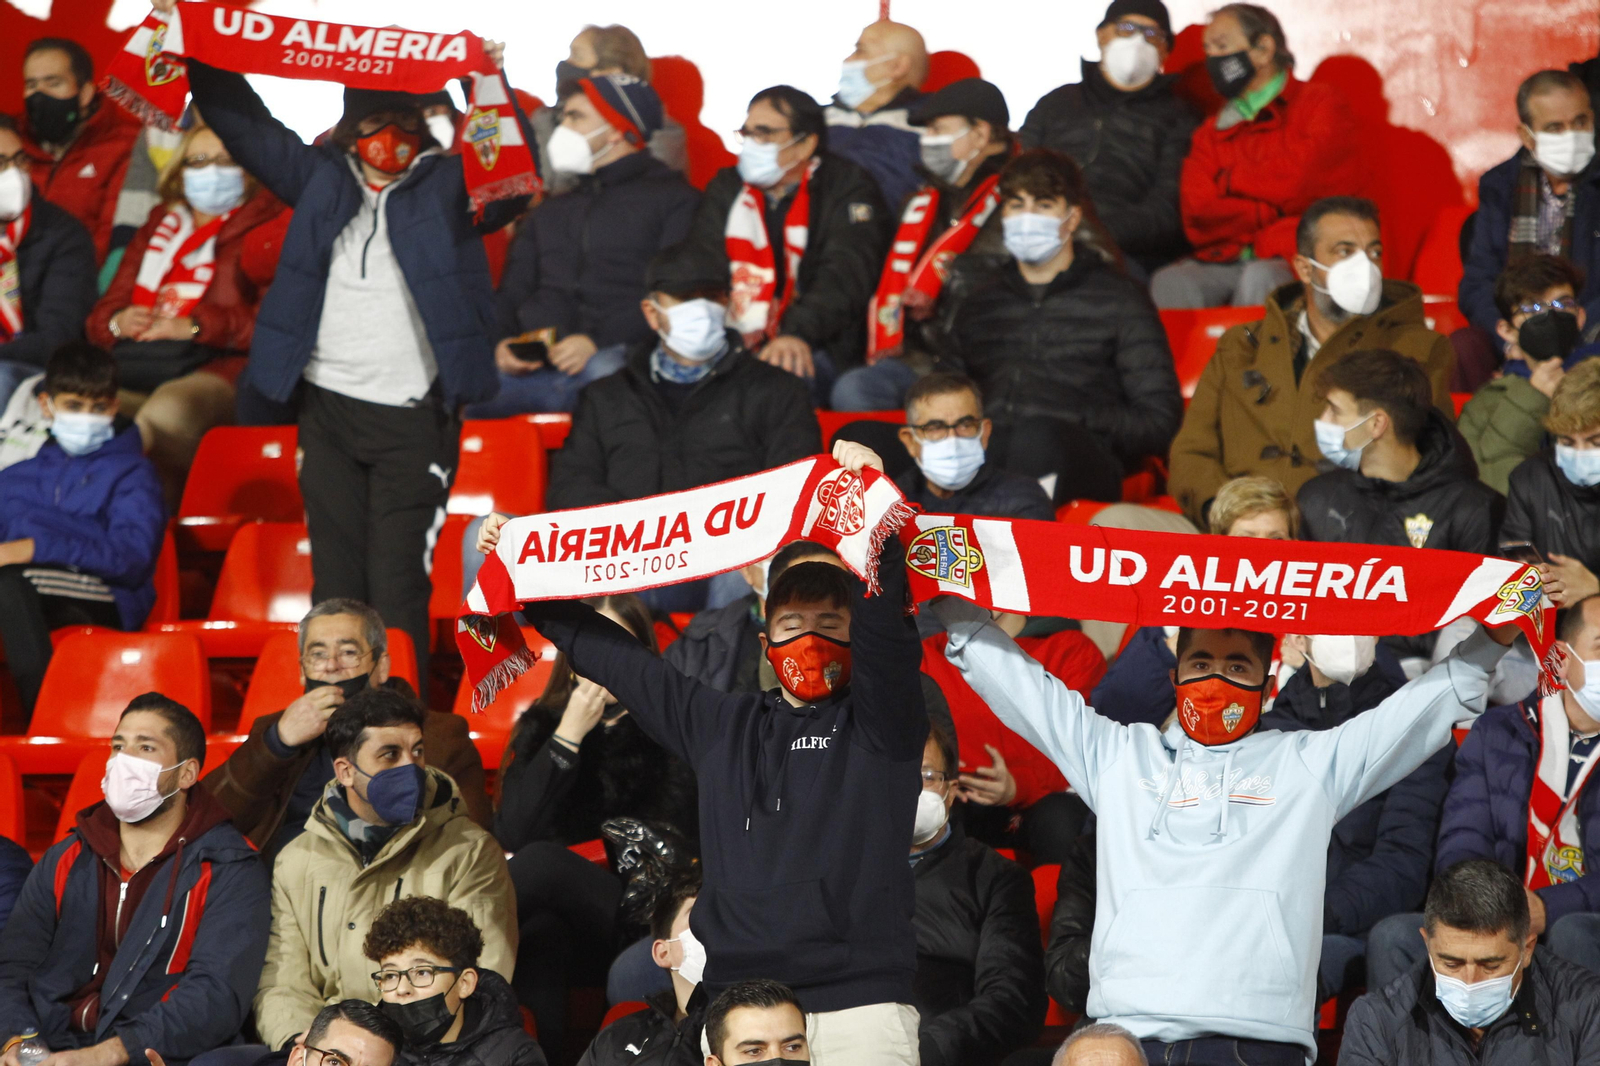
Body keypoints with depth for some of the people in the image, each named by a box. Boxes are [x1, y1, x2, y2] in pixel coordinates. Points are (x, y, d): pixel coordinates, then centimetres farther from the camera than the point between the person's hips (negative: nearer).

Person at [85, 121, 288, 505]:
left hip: (213, 372, -5)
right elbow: (104, 310, 29)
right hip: (133, 372, 5)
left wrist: (197, 326, -11)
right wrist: (117, 322, 3)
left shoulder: (267, 227, 14)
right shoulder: (159, 226, 32)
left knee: (166, 412, -41)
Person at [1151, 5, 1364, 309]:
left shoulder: (1321, 104, 7)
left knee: (1259, 280, -38)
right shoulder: (1211, 132, 19)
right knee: (1168, 283, -29)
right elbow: (1197, 214, 3)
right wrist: (1276, 212, -4)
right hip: (1224, 264, 3)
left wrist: (1228, 179, 8)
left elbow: (1296, 181, -9)